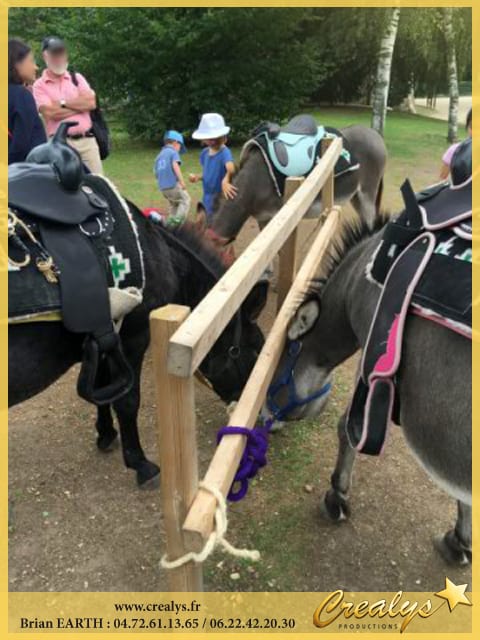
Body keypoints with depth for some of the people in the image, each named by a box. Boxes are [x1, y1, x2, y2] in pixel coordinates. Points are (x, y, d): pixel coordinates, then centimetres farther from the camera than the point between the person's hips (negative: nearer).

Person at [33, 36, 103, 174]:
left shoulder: (77, 77, 14)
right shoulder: (40, 85, 4)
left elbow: (91, 102, -1)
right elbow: (51, 113, -11)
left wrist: (63, 103, -5)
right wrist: (80, 104, -4)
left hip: (87, 140, 3)